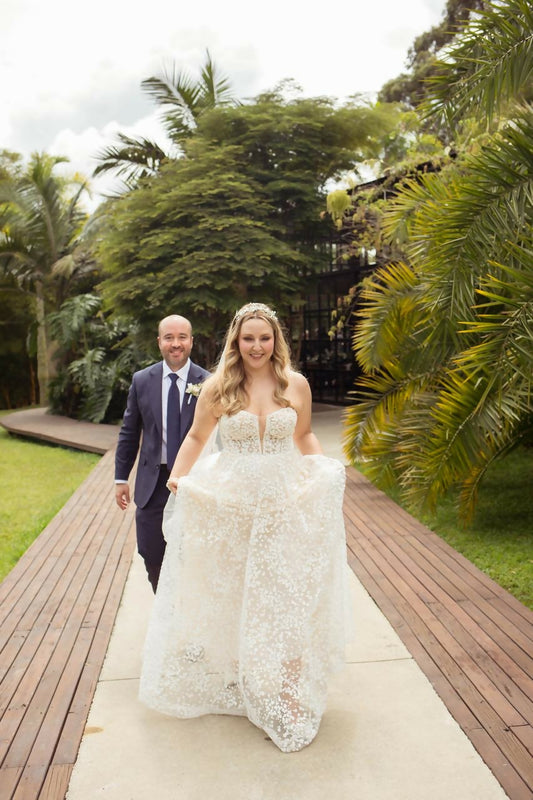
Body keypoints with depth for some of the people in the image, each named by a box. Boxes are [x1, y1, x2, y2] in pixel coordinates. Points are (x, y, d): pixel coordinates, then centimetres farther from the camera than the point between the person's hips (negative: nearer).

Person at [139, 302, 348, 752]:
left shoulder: (296, 384, -1)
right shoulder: (218, 387, -4)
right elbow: (196, 437, 5)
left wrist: (326, 472, -2)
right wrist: (176, 479, -9)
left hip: (286, 505, 0)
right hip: (230, 507, 0)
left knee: (287, 598, 3)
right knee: (231, 596, 13)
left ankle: (288, 696, 18)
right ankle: (234, 680, 36)